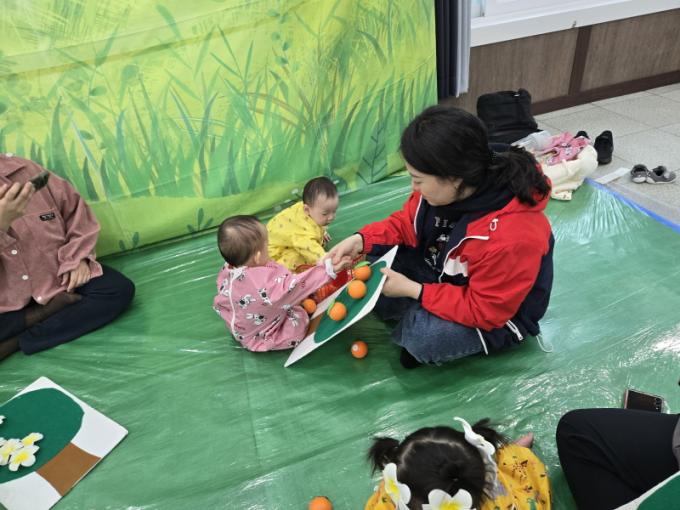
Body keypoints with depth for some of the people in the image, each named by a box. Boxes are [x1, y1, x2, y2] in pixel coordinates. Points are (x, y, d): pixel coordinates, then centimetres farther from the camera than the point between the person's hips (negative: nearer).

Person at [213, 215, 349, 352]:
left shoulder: (226, 273, -16)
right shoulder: (267, 281, -42)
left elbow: (220, 305, 0)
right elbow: (295, 286, -37)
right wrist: (328, 269, -35)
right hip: (264, 339, -7)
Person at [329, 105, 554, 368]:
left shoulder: (511, 238, -40)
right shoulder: (446, 187, -20)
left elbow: (483, 311, -29)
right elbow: (407, 222, -3)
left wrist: (413, 290, -29)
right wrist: (361, 239, -19)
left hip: (497, 315, -6)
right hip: (447, 276, 6)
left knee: (424, 338, -30)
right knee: (380, 258, -6)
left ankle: (412, 326, 1)